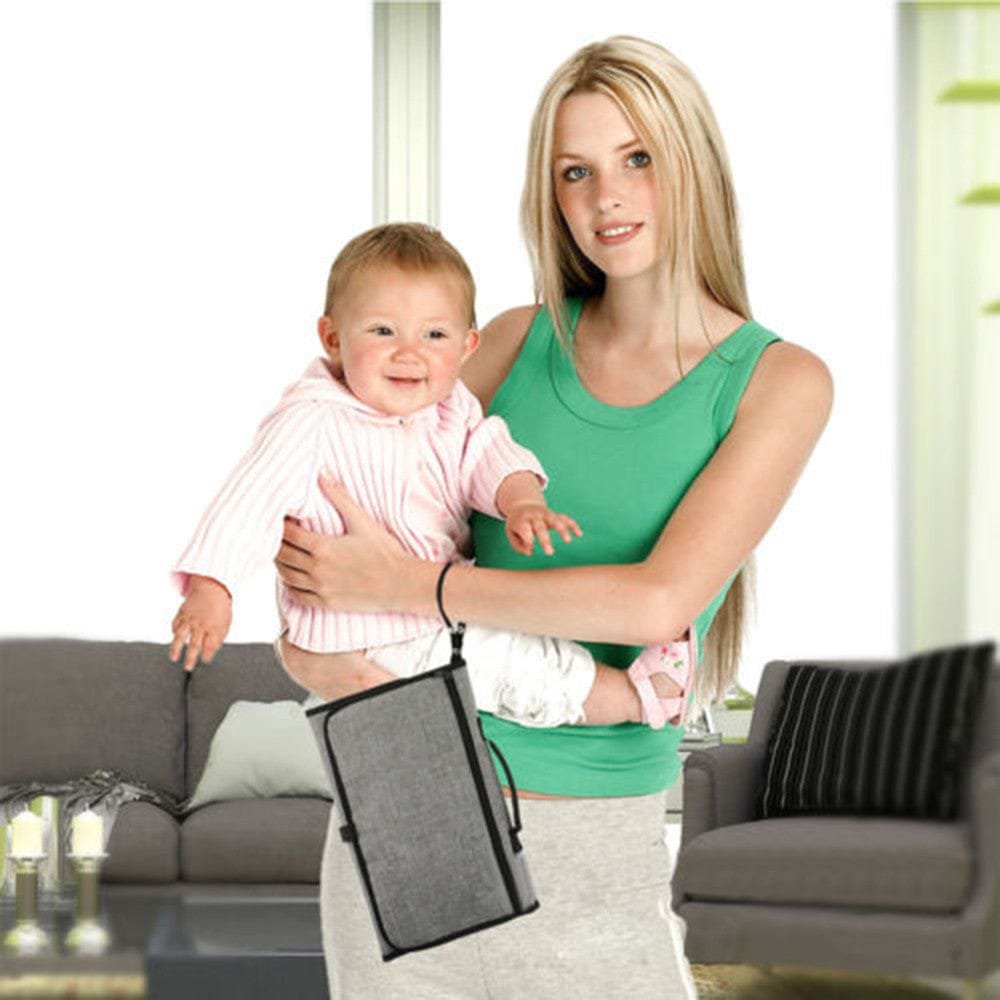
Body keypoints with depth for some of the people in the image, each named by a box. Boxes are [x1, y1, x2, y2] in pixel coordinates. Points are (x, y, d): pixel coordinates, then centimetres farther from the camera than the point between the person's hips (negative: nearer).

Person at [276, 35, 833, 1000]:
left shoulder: (781, 380, -7)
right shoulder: (523, 342, 2)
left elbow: (661, 600, -20)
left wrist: (401, 584, -20)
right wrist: (310, 634, -9)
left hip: (588, 839, -3)